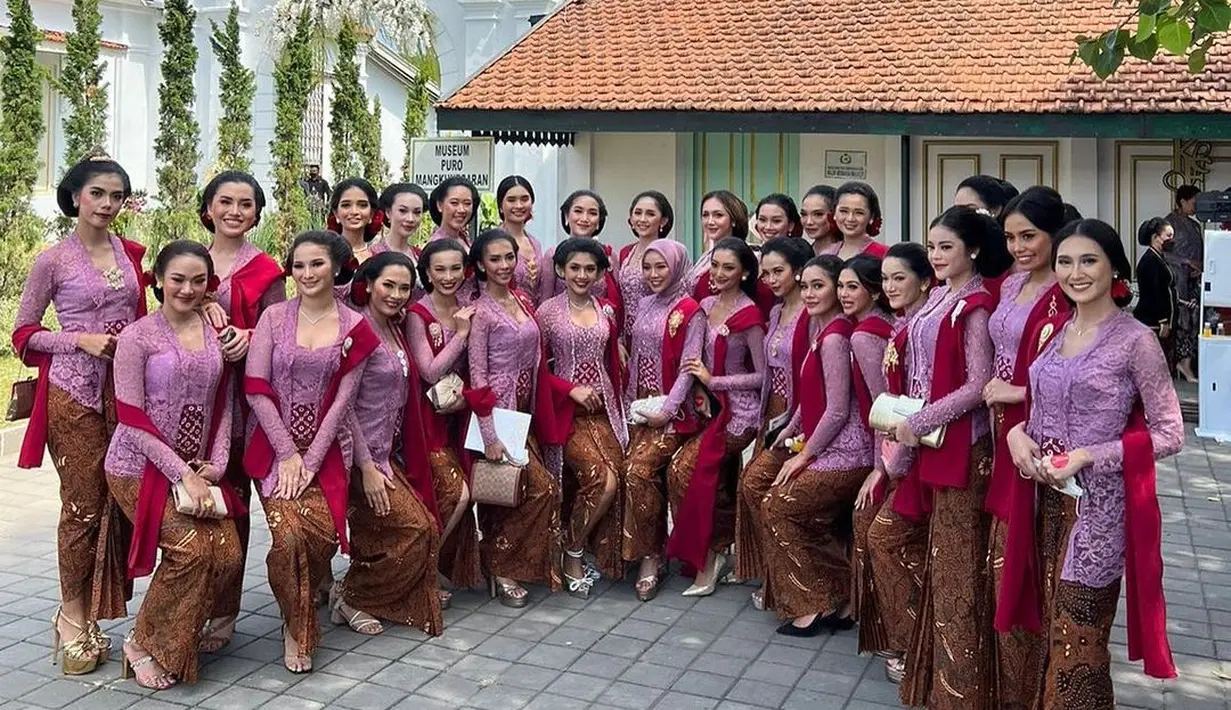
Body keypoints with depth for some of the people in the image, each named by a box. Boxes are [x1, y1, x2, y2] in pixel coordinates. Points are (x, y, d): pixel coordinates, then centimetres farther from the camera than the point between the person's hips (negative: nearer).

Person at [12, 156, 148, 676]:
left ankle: (98, 614, 18)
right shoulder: (53, 260, -3)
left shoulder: (129, 254, 10)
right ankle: (73, 618, 12)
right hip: (76, 392, -4)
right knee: (84, 505, -2)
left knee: (120, 500, 5)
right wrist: (81, 340, -13)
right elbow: (23, 332, 1)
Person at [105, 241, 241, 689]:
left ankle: (180, 638, 13)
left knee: (229, 554, -12)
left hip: (199, 469, 5)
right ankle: (143, 643, 1)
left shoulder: (218, 333, 5)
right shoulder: (137, 337, -8)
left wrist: (216, 464, -5)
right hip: (139, 467, -4)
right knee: (192, 547, -23)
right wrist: (182, 474, -17)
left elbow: (224, 405, 8)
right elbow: (131, 418, -12)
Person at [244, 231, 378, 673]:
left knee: (323, 532, -20)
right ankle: (297, 629, 3)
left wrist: (311, 461, -8)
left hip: (323, 449, 1)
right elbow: (256, 389, -3)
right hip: (274, 445, 0)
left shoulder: (353, 327, 3)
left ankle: (309, 593, 14)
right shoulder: (274, 317, 2)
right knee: (289, 533, -21)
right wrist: (288, 454, -9)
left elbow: (343, 400, -1)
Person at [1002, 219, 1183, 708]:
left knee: (1076, 646, 3)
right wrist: (1017, 433, -5)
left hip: (1098, 504, -6)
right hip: (1046, 498, 6)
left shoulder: (1135, 340, -12)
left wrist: (1086, 456, -18)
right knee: (1053, 633, 16)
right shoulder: (1052, 331, 7)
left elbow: (1170, 434, -11)